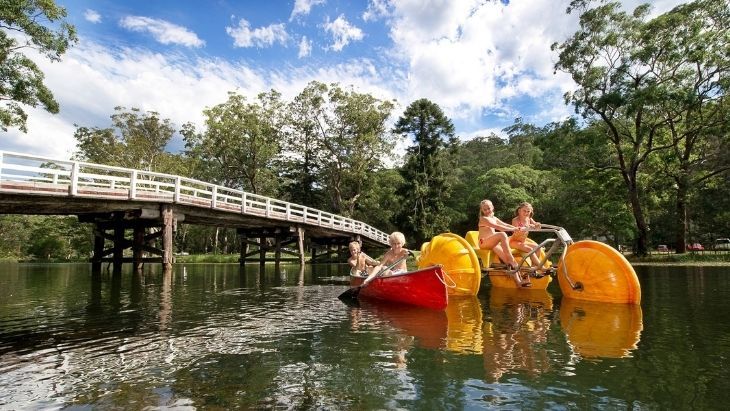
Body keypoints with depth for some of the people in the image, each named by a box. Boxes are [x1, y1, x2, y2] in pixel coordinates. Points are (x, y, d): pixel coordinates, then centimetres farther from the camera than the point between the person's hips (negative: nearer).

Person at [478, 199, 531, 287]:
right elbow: (498, 227, -21)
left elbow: (505, 225, 6)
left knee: (507, 259, -13)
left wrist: (518, 228, -10)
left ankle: (519, 281, -13)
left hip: (493, 244, 7)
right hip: (484, 243, -7)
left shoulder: (494, 218, 18)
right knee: (502, 234, -31)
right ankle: (512, 260, -30)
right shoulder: (483, 219, -9)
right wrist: (513, 229, -27)